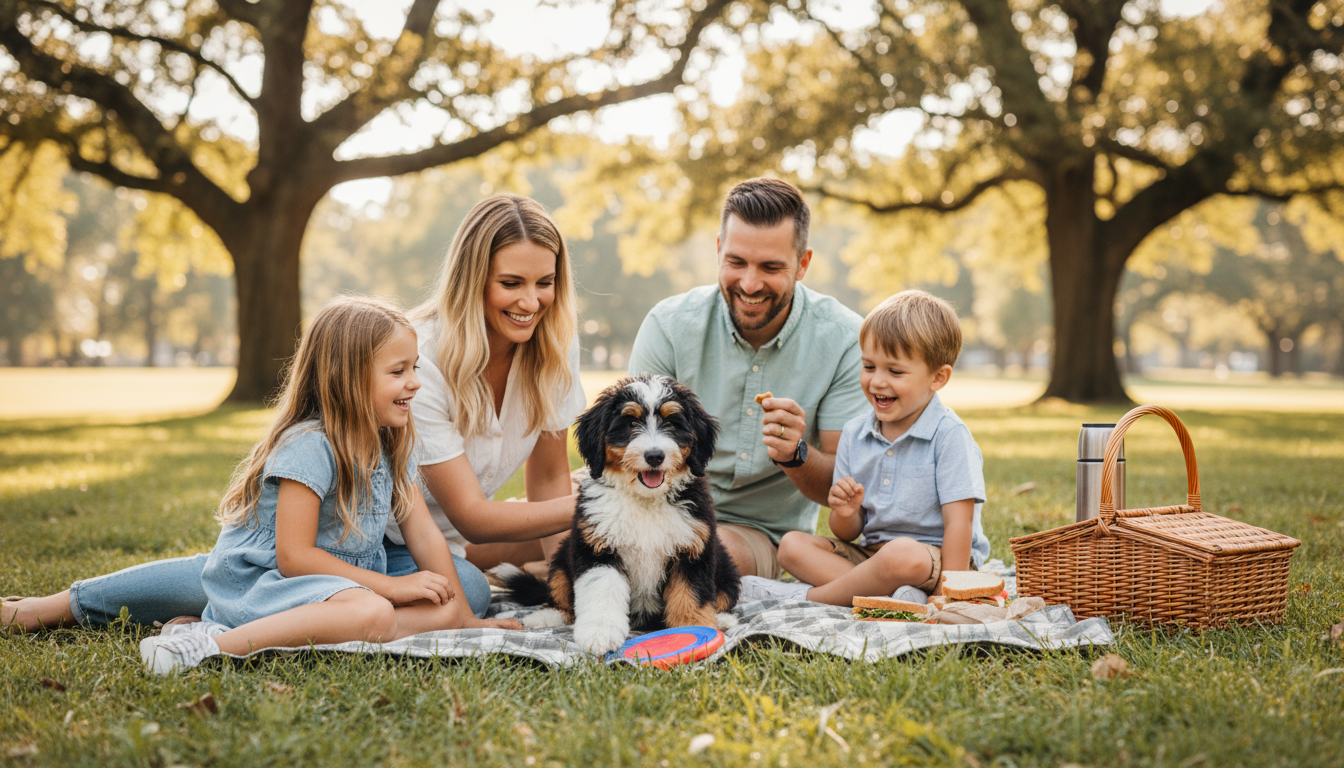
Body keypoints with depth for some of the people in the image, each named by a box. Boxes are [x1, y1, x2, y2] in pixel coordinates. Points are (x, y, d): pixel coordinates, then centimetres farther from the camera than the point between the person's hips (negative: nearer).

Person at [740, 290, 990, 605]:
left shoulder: (949, 435, -11)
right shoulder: (854, 434, 6)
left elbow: (958, 524, -15)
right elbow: (848, 535, 9)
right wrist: (845, 515, -16)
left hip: (934, 556, -6)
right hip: (871, 552, 7)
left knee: (900, 555, -39)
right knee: (792, 545, -10)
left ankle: (806, 596, -18)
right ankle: (890, 594, -27)